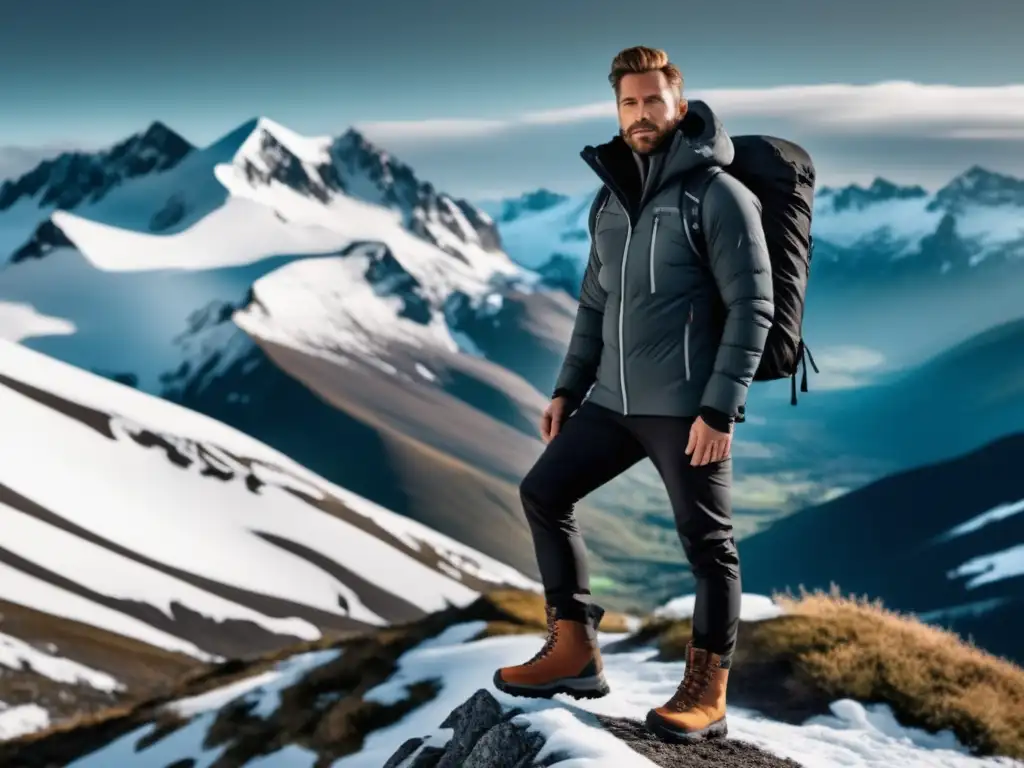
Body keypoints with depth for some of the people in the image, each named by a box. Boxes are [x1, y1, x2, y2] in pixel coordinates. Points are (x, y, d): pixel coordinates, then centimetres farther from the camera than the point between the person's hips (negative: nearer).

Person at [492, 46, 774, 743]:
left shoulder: (719, 195, -10)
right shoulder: (611, 199, 12)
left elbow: (752, 307, -13)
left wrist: (719, 408, -19)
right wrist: (568, 389, 15)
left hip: (687, 407, -8)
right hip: (613, 400, 8)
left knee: (707, 542, 0)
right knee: (544, 492, 9)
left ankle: (707, 695, 12)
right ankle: (574, 653, 18)